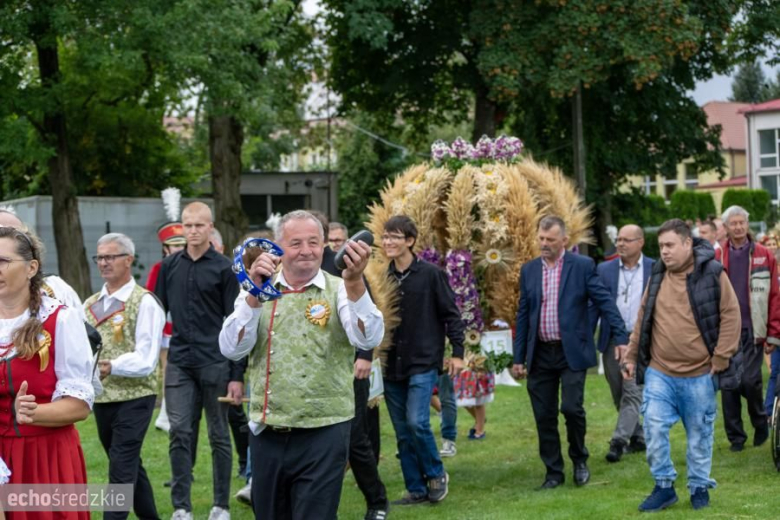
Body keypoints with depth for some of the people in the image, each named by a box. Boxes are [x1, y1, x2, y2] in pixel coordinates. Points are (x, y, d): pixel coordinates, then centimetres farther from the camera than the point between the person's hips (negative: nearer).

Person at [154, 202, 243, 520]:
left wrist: (237, 375, -8)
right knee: (179, 432, -3)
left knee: (219, 435, 6)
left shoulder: (224, 268, -2)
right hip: (179, 362, 3)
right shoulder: (170, 266, 8)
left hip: (215, 362, -3)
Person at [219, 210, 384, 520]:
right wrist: (254, 295, -19)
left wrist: (354, 282, -34)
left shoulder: (340, 290, -1)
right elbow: (231, 350, -6)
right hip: (266, 433, 3)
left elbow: (368, 339, -19)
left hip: (323, 433, -3)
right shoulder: (258, 292, 6)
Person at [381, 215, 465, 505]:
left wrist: (457, 352, -6)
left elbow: (451, 314, -3)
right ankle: (416, 489, 16)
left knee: (417, 422, -16)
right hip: (392, 366, 5)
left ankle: (436, 474, 7)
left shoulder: (431, 274, -6)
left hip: (423, 363, -5)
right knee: (402, 433, 6)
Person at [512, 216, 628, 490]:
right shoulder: (529, 270, 8)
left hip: (572, 353, -4)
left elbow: (605, 303, -4)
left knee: (571, 408, -13)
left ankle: (580, 460, 12)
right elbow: (523, 316, 11)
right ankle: (553, 472, 16)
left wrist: (620, 338, -14)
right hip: (540, 354, 4)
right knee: (544, 416, 4)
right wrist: (518, 358, 9)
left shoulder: (582, 266, -2)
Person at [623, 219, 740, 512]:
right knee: (654, 429, -4)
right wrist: (631, 356, 10)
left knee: (700, 434, 9)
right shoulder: (657, 276, 6)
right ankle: (664, 486, 10)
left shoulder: (712, 273, -6)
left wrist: (720, 359, -9)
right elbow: (643, 320, 12)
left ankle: (699, 487, 24)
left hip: (699, 375, -3)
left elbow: (730, 317, -6)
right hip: (659, 373, 3)